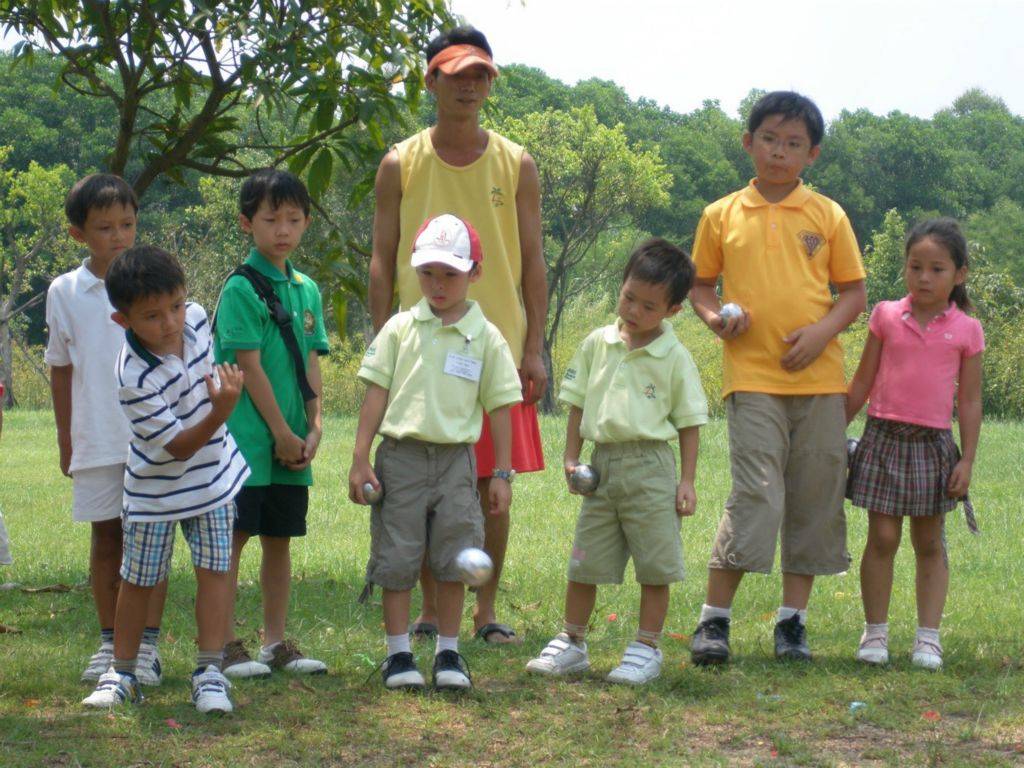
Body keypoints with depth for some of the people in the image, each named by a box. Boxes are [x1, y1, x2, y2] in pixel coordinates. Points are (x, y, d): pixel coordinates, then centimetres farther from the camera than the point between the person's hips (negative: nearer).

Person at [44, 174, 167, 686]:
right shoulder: (65, 292, 4)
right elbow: (60, 369, 11)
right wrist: (65, 438, 10)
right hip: (95, 437, 1)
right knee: (105, 535, 8)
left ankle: (147, 644, 6)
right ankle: (109, 642, 17)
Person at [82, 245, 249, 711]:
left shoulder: (195, 318, -15)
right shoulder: (134, 379, -33)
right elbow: (178, 447, -28)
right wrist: (221, 412, -43)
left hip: (213, 474, 4)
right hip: (157, 488, -4)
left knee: (213, 568, -1)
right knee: (139, 579, 9)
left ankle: (209, 673, 4)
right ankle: (121, 674, 23)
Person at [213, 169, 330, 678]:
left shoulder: (307, 290, 12)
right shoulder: (241, 288, -9)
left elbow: (310, 365, 12)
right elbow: (250, 368, -12)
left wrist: (314, 428, 0)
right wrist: (282, 433, -11)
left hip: (292, 441, 7)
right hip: (246, 438, -7)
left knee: (280, 538, 11)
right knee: (233, 536, -3)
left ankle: (275, 642, 18)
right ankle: (227, 645, 1)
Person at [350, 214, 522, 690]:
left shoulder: (486, 338, 3)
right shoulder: (401, 328, 4)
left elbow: (499, 408, 6)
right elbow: (376, 394, 4)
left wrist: (502, 474, 4)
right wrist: (360, 460, -1)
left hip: (456, 459, 0)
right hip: (401, 454, 0)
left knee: (453, 561, 3)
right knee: (396, 558, 2)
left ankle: (448, 653, 15)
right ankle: (398, 654, 12)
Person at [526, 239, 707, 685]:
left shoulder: (674, 358, -2)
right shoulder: (597, 344, 7)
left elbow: (689, 423, 0)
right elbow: (578, 403, 12)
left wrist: (687, 480, -5)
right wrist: (571, 459, 5)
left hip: (651, 468, -3)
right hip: (603, 463, 4)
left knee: (655, 564, 1)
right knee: (584, 561, 9)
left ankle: (647, 648, 12)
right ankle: (571, 644, 21)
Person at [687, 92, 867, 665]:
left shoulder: (828, 215, 7)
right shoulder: (722, 216, 7)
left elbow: (854, 292, 9)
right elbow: (701, 284, 14)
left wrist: (824, 329, -9)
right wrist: (715, 317, -7)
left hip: (818, 376, 2)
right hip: (752, 376, -2)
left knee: (814, 501, 5)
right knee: (756, 496, -12)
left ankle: (794, 619, 16)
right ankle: (715, 619, -4)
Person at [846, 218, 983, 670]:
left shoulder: (966, 330, 1)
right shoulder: (886, 317, 2)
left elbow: (970, 401, 2)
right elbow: (862, 385, 7)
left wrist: (966, 462, -2)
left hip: (933, 445, 0)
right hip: (885, 438, 0)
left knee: (930, 543, 6)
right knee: (882, 538, -1)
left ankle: (928, 637, 9)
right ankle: (875, 632, 8)